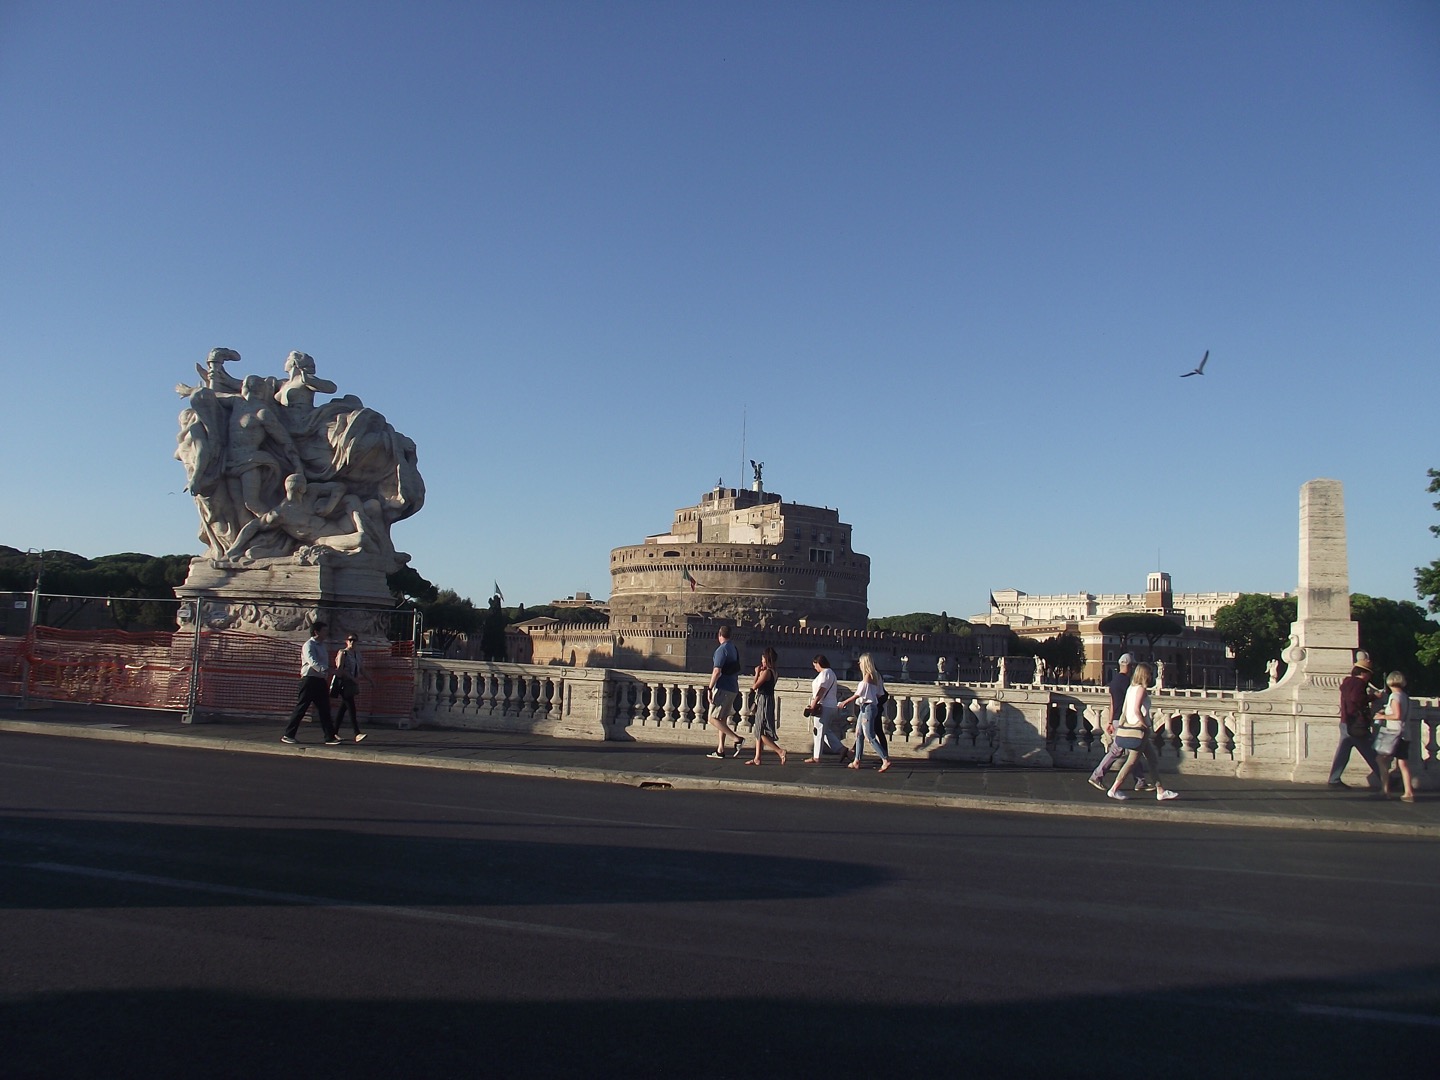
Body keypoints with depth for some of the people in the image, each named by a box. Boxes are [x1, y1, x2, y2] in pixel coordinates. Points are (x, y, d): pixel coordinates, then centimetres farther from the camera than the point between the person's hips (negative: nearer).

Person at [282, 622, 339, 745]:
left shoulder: (321, 645, 19)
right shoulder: (309, 645, -8)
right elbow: (313, 662, -24)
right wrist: (326, 670, -34)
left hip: (320, 681, 8)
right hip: (309, 680, -8)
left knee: (324, 709, 5)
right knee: (301, 708, -4)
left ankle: (330, 737, 5)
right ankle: (288, 735, 5)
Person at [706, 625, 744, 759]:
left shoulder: (722, 650, -14)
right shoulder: (734, 649, 14)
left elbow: (717, 672, -22)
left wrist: (710, 689, -18)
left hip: (722, 688, -9)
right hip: (733, 689, 9)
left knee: (713, 719, -7)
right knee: (722, 719, 12)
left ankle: (737, 739, -16)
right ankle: (720, 750, 11)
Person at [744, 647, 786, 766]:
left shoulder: (766, 672, -16)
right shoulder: (773, 672, 11)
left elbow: (755, 686, -13)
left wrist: (757, 673, -2)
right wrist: (758, 672, 7)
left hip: (764, 701, -10)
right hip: (768, 701, 10)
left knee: (761, 732, -6)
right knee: (759, 731, 13)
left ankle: (780, 751, -13)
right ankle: (757, 758, 16)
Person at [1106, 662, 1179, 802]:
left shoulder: (1131, 688, 12)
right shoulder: (1141, 689, -13)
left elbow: (1125, 710, 13)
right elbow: (1137, 710, -23)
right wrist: (1146, 726, -15)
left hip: (1130, 727, 10)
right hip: (1138, 729, -10)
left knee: (1153, 759, 13)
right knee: (1132, 761, -3)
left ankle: (1161, 791, 17)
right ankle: (1114, 789, 0)